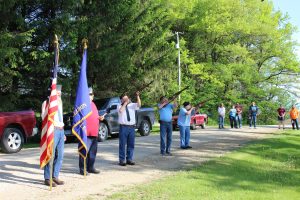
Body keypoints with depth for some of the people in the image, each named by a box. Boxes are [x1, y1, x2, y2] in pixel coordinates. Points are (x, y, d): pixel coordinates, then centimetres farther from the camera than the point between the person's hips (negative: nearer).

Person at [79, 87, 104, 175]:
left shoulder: (93, 104, 19)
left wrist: (99, 118, 11)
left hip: (94, 133, 9)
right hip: (86, 133, -9)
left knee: (93, 151, 13)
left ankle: (90, 167, 23)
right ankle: (82, 169, 0)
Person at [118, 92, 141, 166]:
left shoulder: (132, 105, 11)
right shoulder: (119, 106, 4)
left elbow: (139, 105, -7)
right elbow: (121, 111, -19)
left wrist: (138, 96, -19)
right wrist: (125, 103, -13)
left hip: (132, 127, 4)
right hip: (123, 127, -3)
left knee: (131, 144, 8)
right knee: (122, 144, -1)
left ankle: (129, 159, 17)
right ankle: (121, 160, 5)